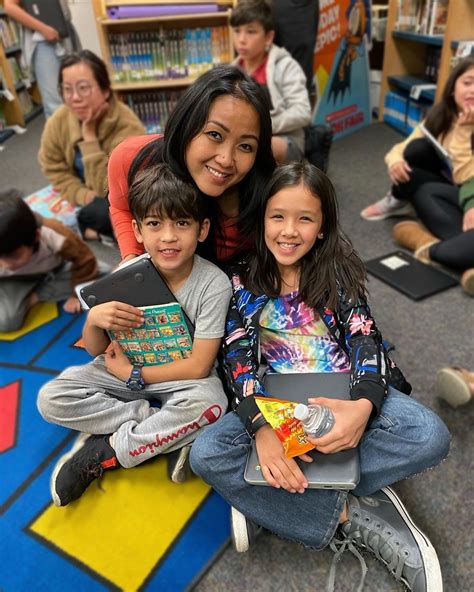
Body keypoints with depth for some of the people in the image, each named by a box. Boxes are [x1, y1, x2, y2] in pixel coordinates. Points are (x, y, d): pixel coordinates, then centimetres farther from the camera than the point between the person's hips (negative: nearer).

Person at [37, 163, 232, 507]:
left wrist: (133, 375, -15)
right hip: (125, 370, 4)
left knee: (209, 401, -36)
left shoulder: (213, 284, -21)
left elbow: (198, 367, -20)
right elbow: (97, 351, -3)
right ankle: (169, 435, -14)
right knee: (51, 398, -13)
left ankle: (107, 452, -14)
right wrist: (93, 319, -26)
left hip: (182, 379, -3)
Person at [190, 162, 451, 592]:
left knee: (430, 436, -27)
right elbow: (237, 356, -8)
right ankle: (352, 519, -18)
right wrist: (260, 427, -27)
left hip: (343, 393, 1)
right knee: (205, 455, -25)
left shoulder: (339, 270, 2)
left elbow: (365, 338, -6)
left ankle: (267, 499, -22)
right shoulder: (243, 280, 1)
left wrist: (363, 405, -29)